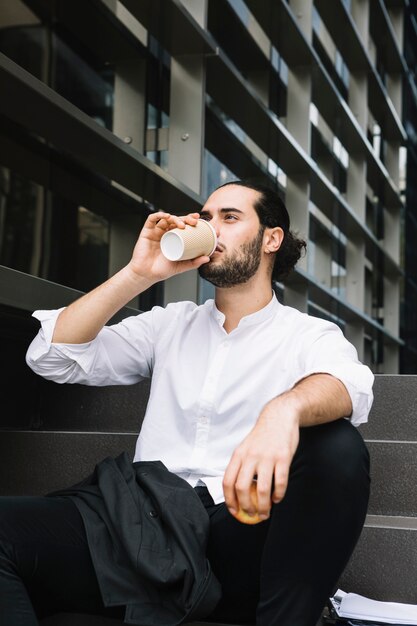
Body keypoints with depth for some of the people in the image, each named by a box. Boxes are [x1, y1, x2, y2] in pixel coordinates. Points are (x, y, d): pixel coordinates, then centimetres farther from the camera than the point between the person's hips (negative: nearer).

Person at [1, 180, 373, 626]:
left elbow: (350, 387, -16)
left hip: (241, 539, -1)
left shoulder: (310, 335, 9)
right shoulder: (170, 325, 19)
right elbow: (51, 357, 10)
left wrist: (285, 410, -40)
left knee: (338, 445, -31)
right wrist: (138, 275, 2)